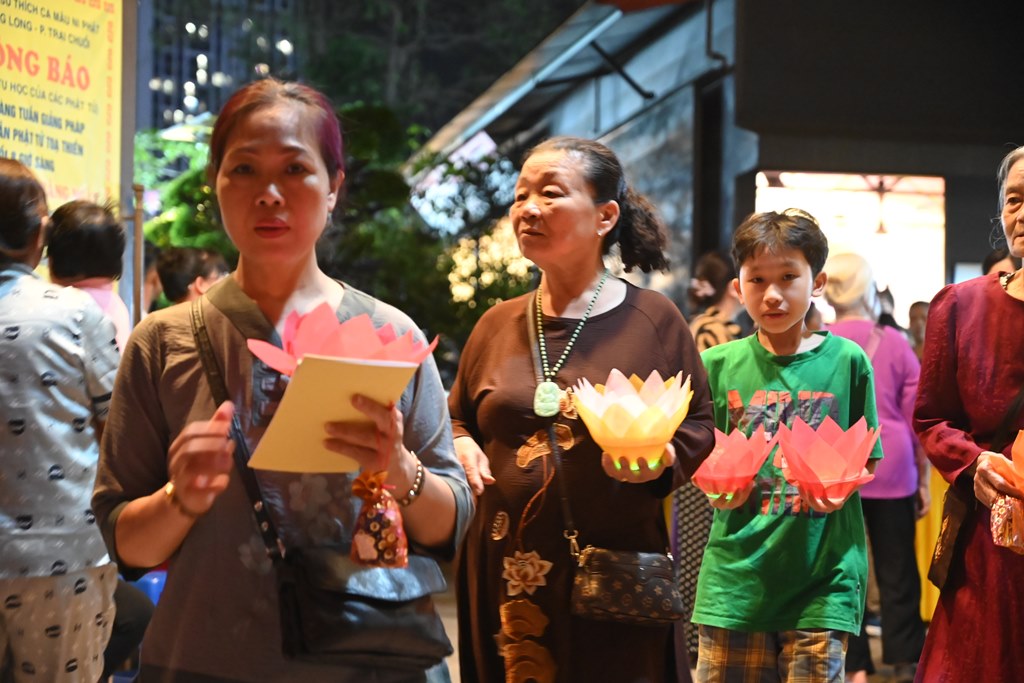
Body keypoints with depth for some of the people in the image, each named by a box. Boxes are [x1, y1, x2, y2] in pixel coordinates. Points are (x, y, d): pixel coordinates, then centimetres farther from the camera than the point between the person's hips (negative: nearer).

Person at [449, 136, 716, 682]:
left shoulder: (652, 319, 0)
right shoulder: (497, 325, 10)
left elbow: (698, 426, 4)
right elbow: (458, 418, 21)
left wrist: (661, 459, -16)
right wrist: (462, 447, -1)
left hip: (616, 572, -3)